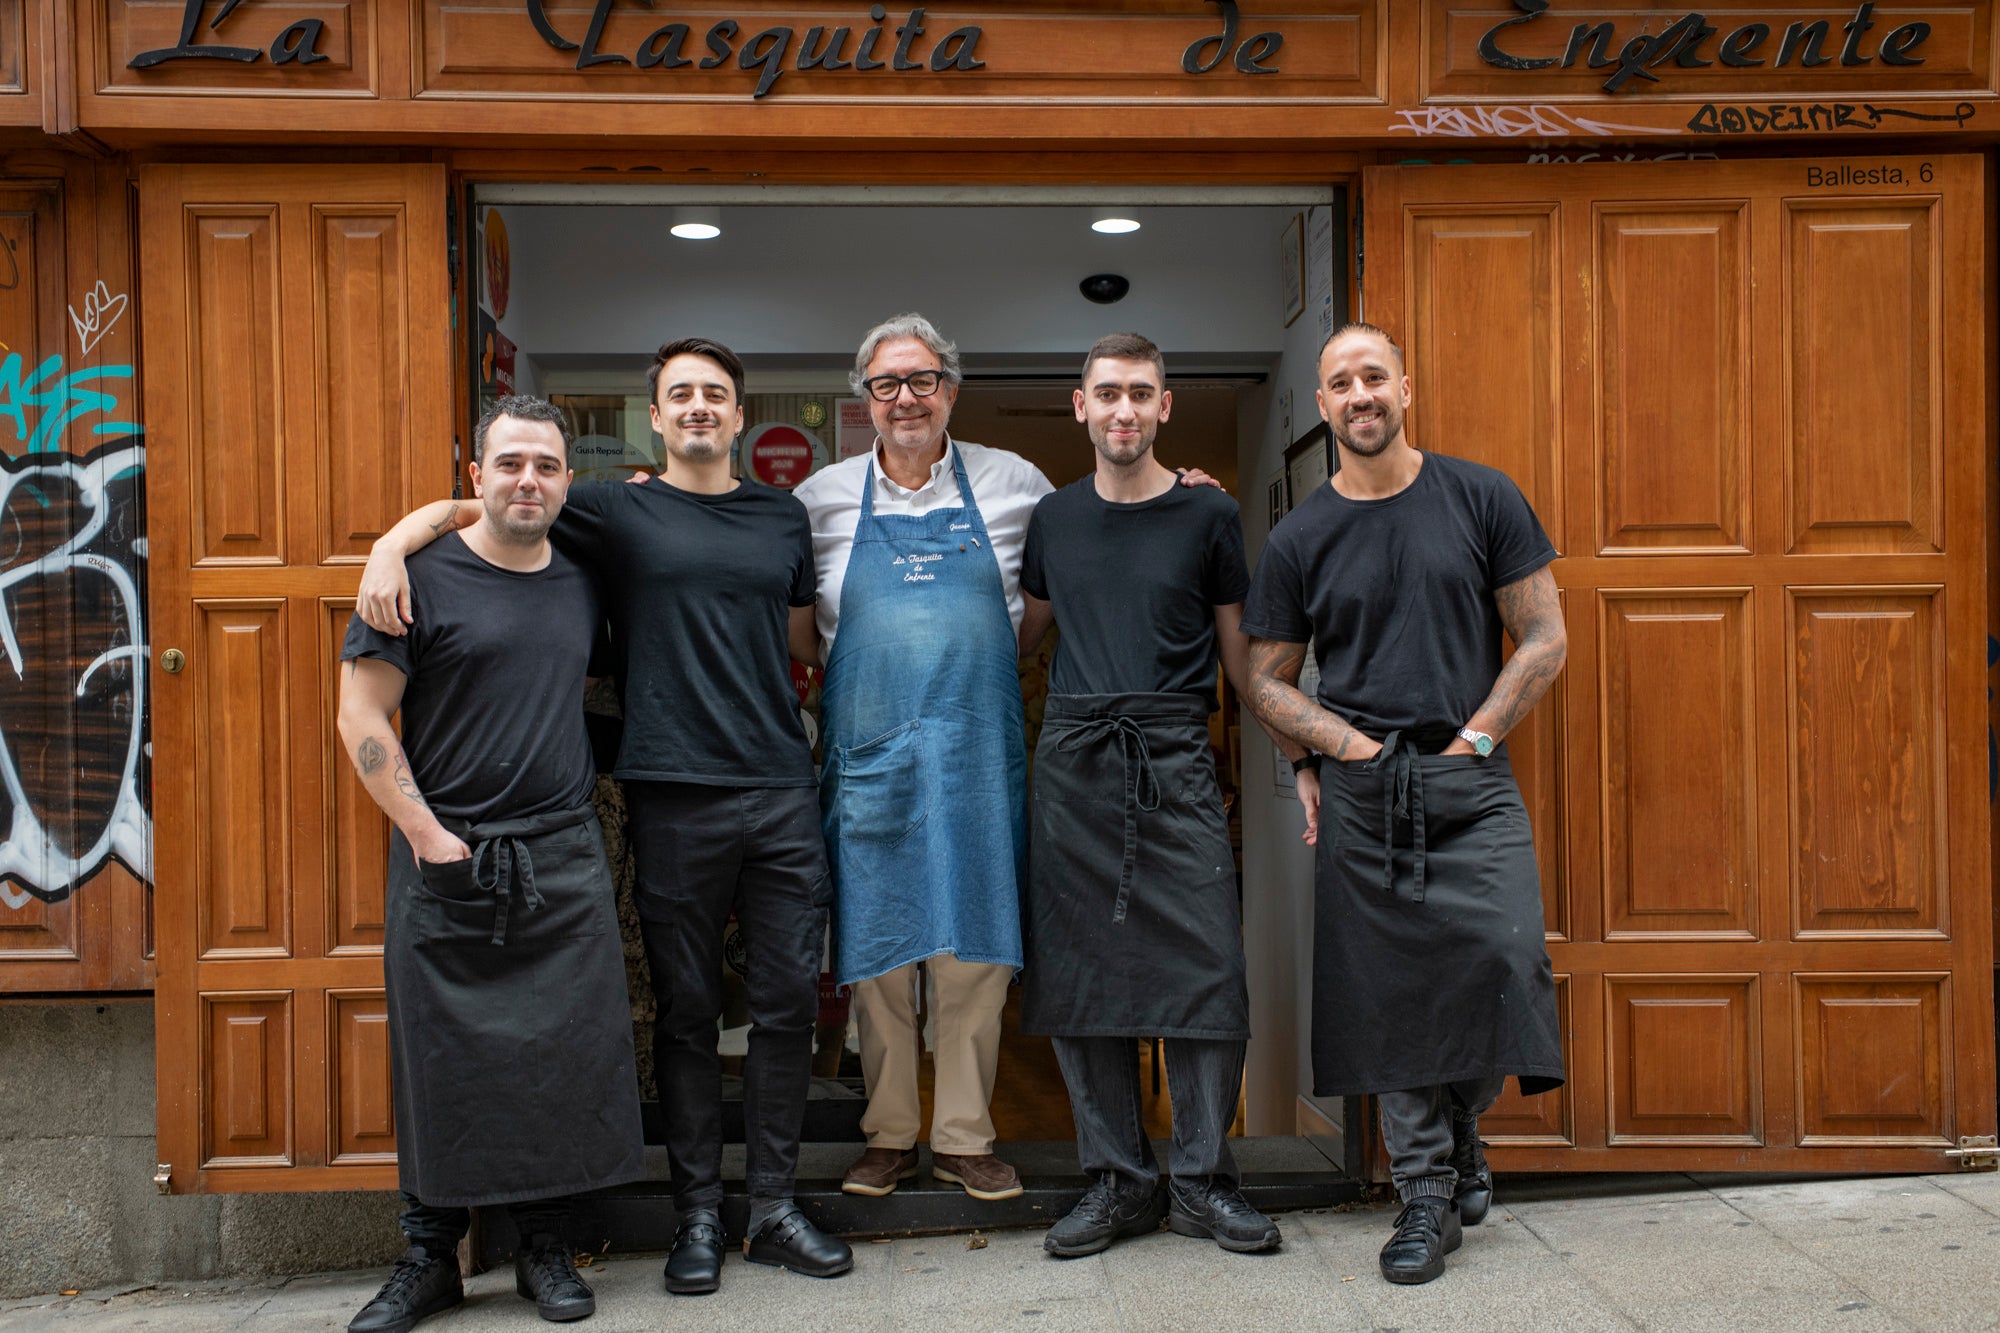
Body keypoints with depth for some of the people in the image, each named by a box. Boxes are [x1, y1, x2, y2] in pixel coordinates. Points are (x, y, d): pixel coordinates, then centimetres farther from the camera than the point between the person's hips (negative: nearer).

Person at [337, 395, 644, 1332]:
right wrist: (427, 833, -10)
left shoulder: (581, 582, 11)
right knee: (437, 1059, 4)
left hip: (564, 859, 4)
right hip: (446, 862, -3)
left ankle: (545, 1247, 20)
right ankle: (429, 1258, 20)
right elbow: (362, 715, -5)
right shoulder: (425, 577, -3)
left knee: (568, 1053, 4)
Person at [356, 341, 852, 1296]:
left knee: (789, 1001, 5)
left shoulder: (782, 516, 15)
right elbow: (465, 507, 4)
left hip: (783, 792, 3)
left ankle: (775, 1208, 18)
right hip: (675, 796, -3)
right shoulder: (617, 511, 5)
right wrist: (390, 545, -12)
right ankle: (698, 1214, 19)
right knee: (686, 1010, 5)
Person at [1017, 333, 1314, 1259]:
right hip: (1073, 762, 2)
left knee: (1206, 971, -4)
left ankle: (1202, 1180, 12)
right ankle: (1118, 1179, 16)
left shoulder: (1207, 517, 6)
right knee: (1079, 975, 3)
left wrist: (1300, 761, 6)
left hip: (1175, 763, -2)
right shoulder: (1055, 520, 12)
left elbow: (1243, 655, 9)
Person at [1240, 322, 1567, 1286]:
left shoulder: (1481, 499, 4)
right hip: (1362, 794, 1)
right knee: (1391, 987, 1)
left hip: (1472, 780, 0)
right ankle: (1427, 1193, 15)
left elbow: (1543, 639, 5)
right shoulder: (1300, 538, 6)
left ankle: (1463, 1132, 16)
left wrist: (1472, 739, -4)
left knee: (1500, 953, -13)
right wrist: (1354, 746, -4)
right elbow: (1266, 682, 9)